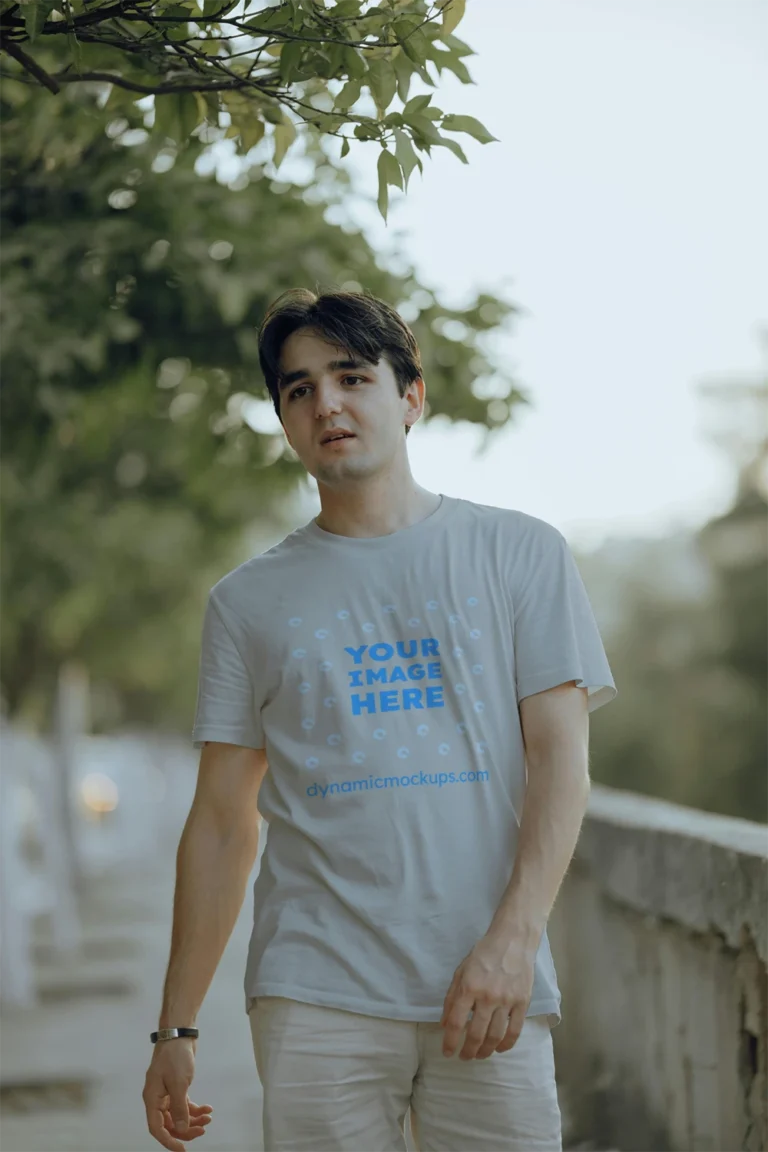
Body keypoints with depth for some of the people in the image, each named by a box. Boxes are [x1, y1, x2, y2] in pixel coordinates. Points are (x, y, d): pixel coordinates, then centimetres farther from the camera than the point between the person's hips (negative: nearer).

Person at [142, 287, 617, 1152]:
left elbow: (561, 757, 2)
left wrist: (513, 938, -11)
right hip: (315, 998, 1)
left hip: (494, 987, 0)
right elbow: (222, 821, 11)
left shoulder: (520, 553, 8)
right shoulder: (247, 601, 11)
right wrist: (177, 1026, 7)